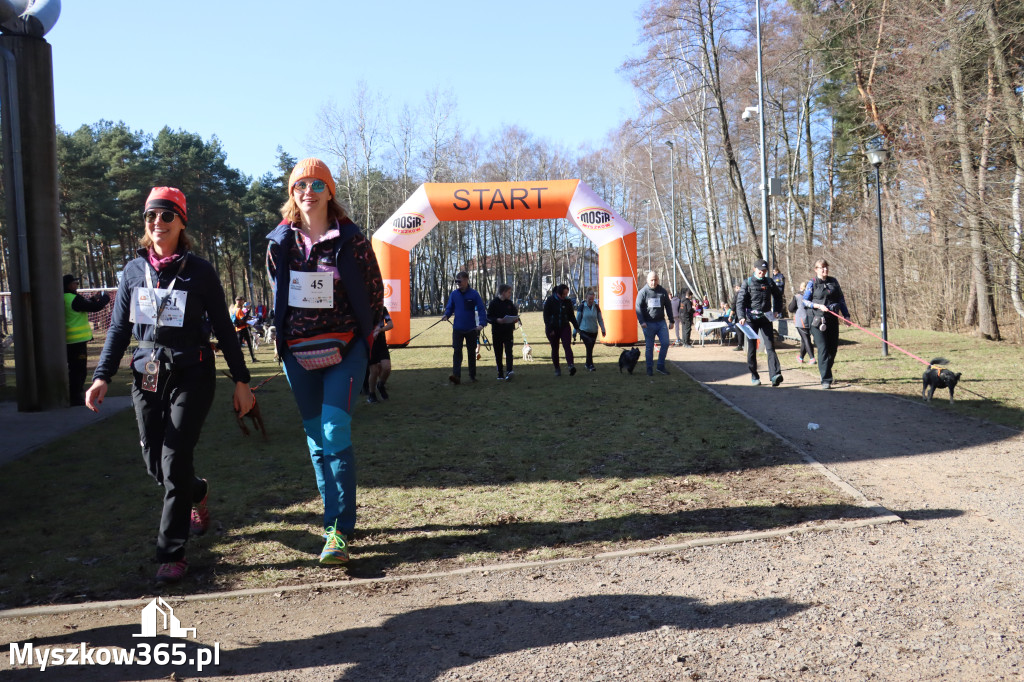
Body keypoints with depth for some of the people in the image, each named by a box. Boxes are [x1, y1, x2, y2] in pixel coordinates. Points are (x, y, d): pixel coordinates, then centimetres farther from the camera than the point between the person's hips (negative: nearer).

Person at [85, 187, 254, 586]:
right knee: (155, 463, 7)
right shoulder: (134, 271, 9)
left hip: (192, 376, -4)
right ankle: (198, 494, 41)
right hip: (147, 376, 4)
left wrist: (241, 381, -1)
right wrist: (103, 376, 1)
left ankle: (172, 553, 1)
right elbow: (119, 328, 12)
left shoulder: (199, 271, -2)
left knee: (174, 459, -10)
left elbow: (223, 329, 1)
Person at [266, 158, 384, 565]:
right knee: (316, 438, 9)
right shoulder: (280, 241, 5)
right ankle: (336, 520, 22)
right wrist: (285, 336, 17)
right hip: (297, 354, 4)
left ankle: (339, 530, -8)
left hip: (343, 351, -4)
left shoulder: (350, 240, -5)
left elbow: (375, 292, 4)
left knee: (336, 434, -13)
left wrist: (361, 334, 8)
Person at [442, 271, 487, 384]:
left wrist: (481, 323, -19)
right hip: (457, 328, 1)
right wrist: (446, 315, -12)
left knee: (471, 352, 12)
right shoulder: (453, 294, 3)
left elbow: (481, 309, -6)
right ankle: (456, 375, -16)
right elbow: (449, 308, 10)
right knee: (457, 351, -9)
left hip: (471, 329, -1)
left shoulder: (474, 294, -5)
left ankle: (472, 375, 25)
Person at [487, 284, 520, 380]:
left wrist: (516, 319, -4)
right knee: (498, 354, 6)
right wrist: (497, 320, -22)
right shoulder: (494, 303, -4)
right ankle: (500, 374, 14)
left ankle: (509, 371, -22)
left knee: (508, 351, -12)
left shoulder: (510, 303, 8)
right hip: (497, 332, -2)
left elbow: (515, 314, 18)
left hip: (508, 331, 2)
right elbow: (488, 317, -5)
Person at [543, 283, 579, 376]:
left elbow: (572, 316, 12)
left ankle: (571, 365, -29)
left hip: (565, 327, 1)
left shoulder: (568, 302, 3)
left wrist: (576, 326, 1)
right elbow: (546, 316, -6)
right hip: (552, 329, -1)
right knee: (555, 349, 7)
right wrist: (550, 329, -12)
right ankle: (557, 369, 18)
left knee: (567, 346, -16)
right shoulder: (550, 301, -7)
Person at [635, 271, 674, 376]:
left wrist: (671, 320, 11)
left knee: (665, 343, -5)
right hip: (648, 324, -3)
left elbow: (668, 307, 14)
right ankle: (649, 368, 13)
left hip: (661, 322, 3)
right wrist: (642, 321, -15)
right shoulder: (643, 292, -2)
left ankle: (660, 366, 8)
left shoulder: (663, 291, 7)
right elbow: (638, 307, -5)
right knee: (650, 347, 3)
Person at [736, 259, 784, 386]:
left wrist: (776, 310, 14)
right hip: (751, 319, -1)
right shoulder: (748, 283, 0)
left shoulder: (769, 282, 8)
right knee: (752, 349, 5)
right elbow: (740, 301, -6)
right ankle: (754, 376, 17)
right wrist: (742, 317, -19)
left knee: (770, 347, -9)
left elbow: (778, 295, 26)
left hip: (766, 318, 2)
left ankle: (775, 374, -19)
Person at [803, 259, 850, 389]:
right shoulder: (812, 284, 0)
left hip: (833, 320, 5)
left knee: (833, 349, 8)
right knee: (823, 349, -10)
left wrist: (846, 315, 11)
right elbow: (805, 301, -1)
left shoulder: (833, 281, 11)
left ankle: (826, 372, 26)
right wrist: (818, 306, -15)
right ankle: (826, 380, -10)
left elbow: (841, 299, 16)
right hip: (818, 320, -5)